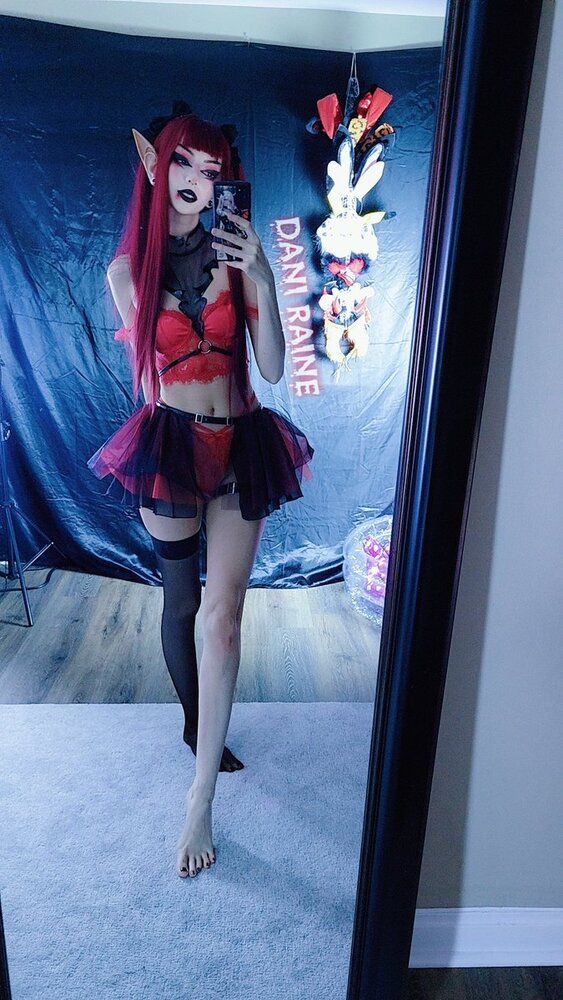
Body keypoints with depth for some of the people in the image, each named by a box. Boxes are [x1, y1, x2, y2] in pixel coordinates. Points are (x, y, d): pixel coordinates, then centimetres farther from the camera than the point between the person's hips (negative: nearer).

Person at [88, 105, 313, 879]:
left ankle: (200, 801, 9)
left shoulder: (240, 257, 0)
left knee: (222, 616, -4)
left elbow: (274, 370, -6)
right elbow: (145, 361, 13)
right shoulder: (127, 269, 2)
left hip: (242, 447, 0)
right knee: (182, 603, 13)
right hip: (172, 448, 0)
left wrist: (261, 282, -15)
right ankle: (197, 727, 42)